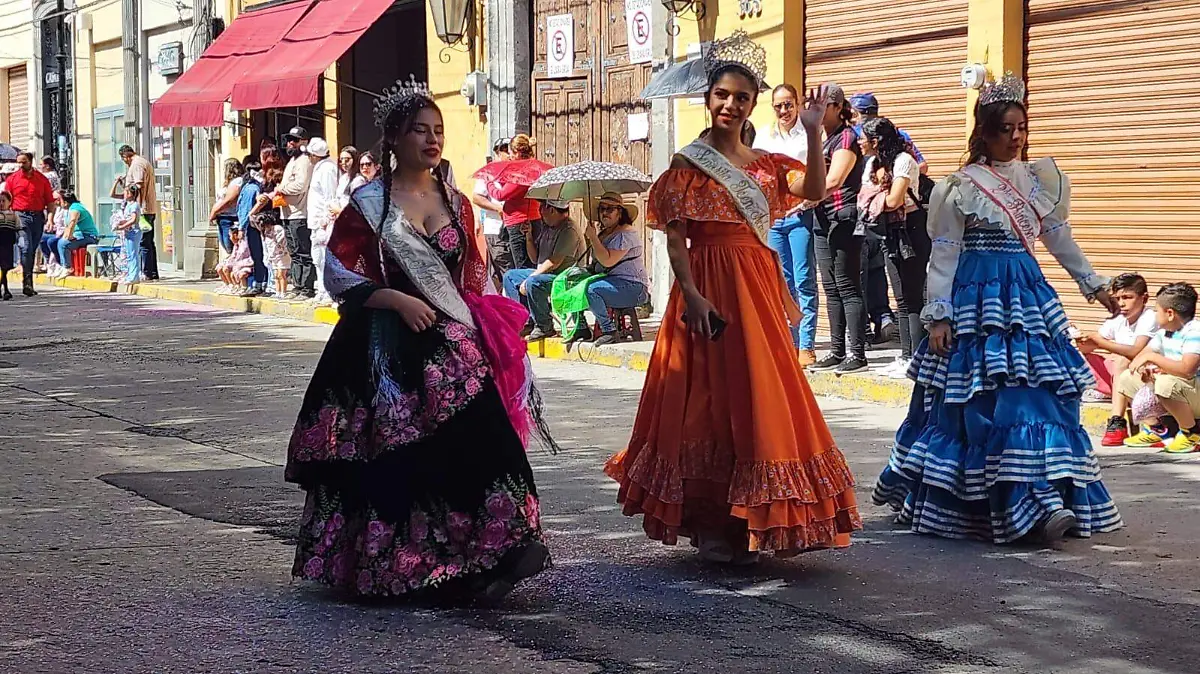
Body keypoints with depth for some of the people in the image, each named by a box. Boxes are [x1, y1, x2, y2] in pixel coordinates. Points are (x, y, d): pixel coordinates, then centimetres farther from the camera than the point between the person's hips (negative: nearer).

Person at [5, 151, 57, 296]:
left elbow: (50, 202, 9)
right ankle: (27, 283, -21)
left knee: (32, 251, 8)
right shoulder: (12, 179, 5)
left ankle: (28, 284, 15)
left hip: (38, 217, 2)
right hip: (21, 216, -2)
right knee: (25, 248, -17)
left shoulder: (42, 179, 8)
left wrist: (50, 218, -4)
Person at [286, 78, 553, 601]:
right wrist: (397, 298, -14)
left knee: (471, 438, -10)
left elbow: (473, 278, 19)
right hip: (387, 349, -3)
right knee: (392, 454, -3)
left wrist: (480, 330, 7)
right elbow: (337, 274, -5)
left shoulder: (456, 202, 12)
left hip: (452, 343, 3)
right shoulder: (369, 203, -1)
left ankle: (491, 557, -9)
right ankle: (385, 567, 10)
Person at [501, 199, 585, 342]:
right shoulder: (545, 227, 12)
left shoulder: (568, 231, -18)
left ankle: (545, 327, -20)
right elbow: (535, 258, 18)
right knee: (510, 276, 12)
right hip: (543, 273, 11)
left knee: (533, 283, -35)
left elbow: (554, 263, -23)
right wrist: (529, 236, 3)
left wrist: (528, 280, -20)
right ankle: (526, 320, 1)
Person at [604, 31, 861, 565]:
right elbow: (675, 241, -8)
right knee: (710, 398, -4)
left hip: (759, 291, 5)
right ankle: (712, 529, 3)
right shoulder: (688, 165, -1)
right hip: (708, 290, -5)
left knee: (757, 397, 6)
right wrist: (694, 297, -19)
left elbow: (815, 192, -5)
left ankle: (743, 524, 16)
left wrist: (814, 134, -14)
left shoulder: (764, 165, 12)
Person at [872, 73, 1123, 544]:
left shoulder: (1035, 179, 11)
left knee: (1043, 392, -1)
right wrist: (937, 315, -11)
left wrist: (1093, 285, 23)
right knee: (994, 397, -11)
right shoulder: (963, 186, -5)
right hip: (979, 298, -6)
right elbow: (943, 255, -5)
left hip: (1028, 294, 6)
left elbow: (1059, 237, 21)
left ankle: (1050, 500, 4)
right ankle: (1032, 503, -13)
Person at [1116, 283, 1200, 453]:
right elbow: (1141, 356, 12)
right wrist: (1142, 366, -13)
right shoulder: (1164, 332, 8)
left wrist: (1152, 358, -28)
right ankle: (1155, 430, 9)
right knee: (1126, 378, 9)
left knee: (1166, 382, -39)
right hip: (1175, 394, 9)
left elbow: (1186, 369, -35)